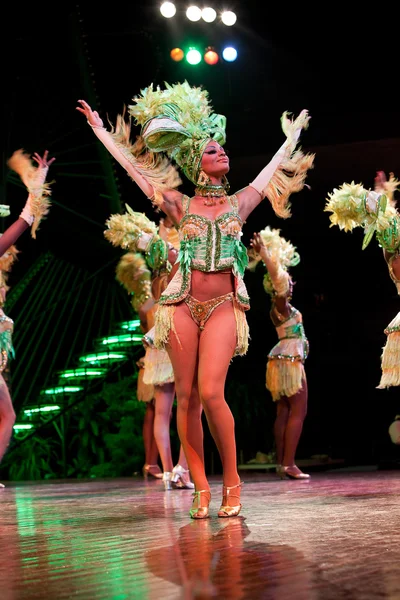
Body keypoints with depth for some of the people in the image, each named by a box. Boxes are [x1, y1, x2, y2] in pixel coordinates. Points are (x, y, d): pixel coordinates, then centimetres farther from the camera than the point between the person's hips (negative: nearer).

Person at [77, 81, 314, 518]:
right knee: (186, 396, -2)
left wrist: (292, 137, 40)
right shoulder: (180, 205, 10)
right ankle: (201, 488, 4)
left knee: (211, 392, -16)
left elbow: (272, 169, 28)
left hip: (223, 306, -1)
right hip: (184, 305, 1)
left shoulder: (239, 203, 13)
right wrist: (101, 131, 17)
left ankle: (231, 481, -2)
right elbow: (133, 166, 13)